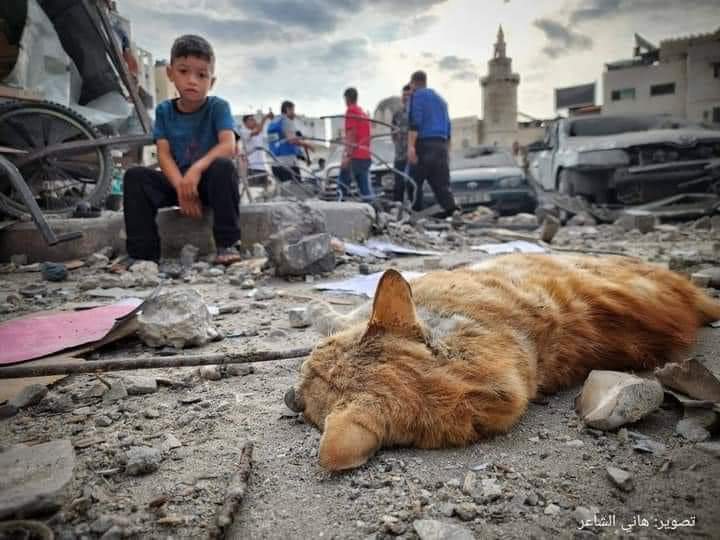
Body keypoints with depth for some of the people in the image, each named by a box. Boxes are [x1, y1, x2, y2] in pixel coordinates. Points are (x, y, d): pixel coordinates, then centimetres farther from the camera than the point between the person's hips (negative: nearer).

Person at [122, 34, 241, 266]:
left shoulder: (218, 107, -5)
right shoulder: (164, 110, 4)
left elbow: (228, 146, -20)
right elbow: (164, 155, -4)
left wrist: (197, 168, -35)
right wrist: (181, 186, -23)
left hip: (209, 181, -3)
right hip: (176, 181, 3)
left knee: (223, 167, -35)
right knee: (134, 176, -18)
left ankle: (227, 244, -28)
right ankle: (142, 253, -18)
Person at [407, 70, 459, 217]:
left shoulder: (417, 95, 4)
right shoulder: (440, 99, 27)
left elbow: (415, 121, -12)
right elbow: (447, 127, 26)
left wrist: (411, 146, -20)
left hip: (424, 144, -7)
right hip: (441, 145, 7)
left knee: (414, 182, 0)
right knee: (441, 183, 1)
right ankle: (453, 211, -17)